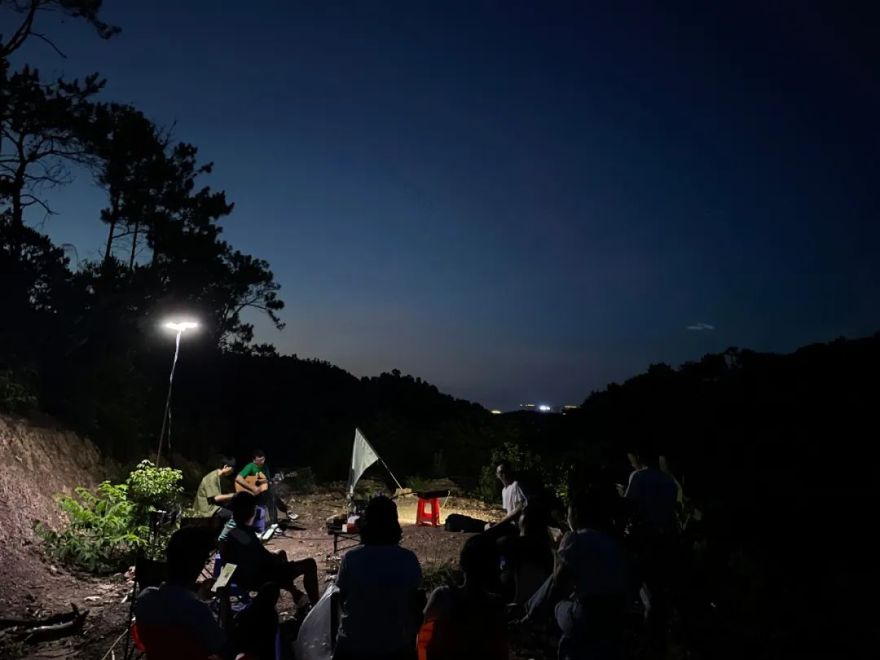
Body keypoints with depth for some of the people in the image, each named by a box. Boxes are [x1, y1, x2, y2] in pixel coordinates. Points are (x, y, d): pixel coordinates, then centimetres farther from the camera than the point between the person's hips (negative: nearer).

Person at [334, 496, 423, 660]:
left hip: (353, 646, 0)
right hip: (395, 646, 0)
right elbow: (414, 603, -4)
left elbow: (342, 600, -5)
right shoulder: (408, 560, -15)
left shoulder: (351, 559, -17)